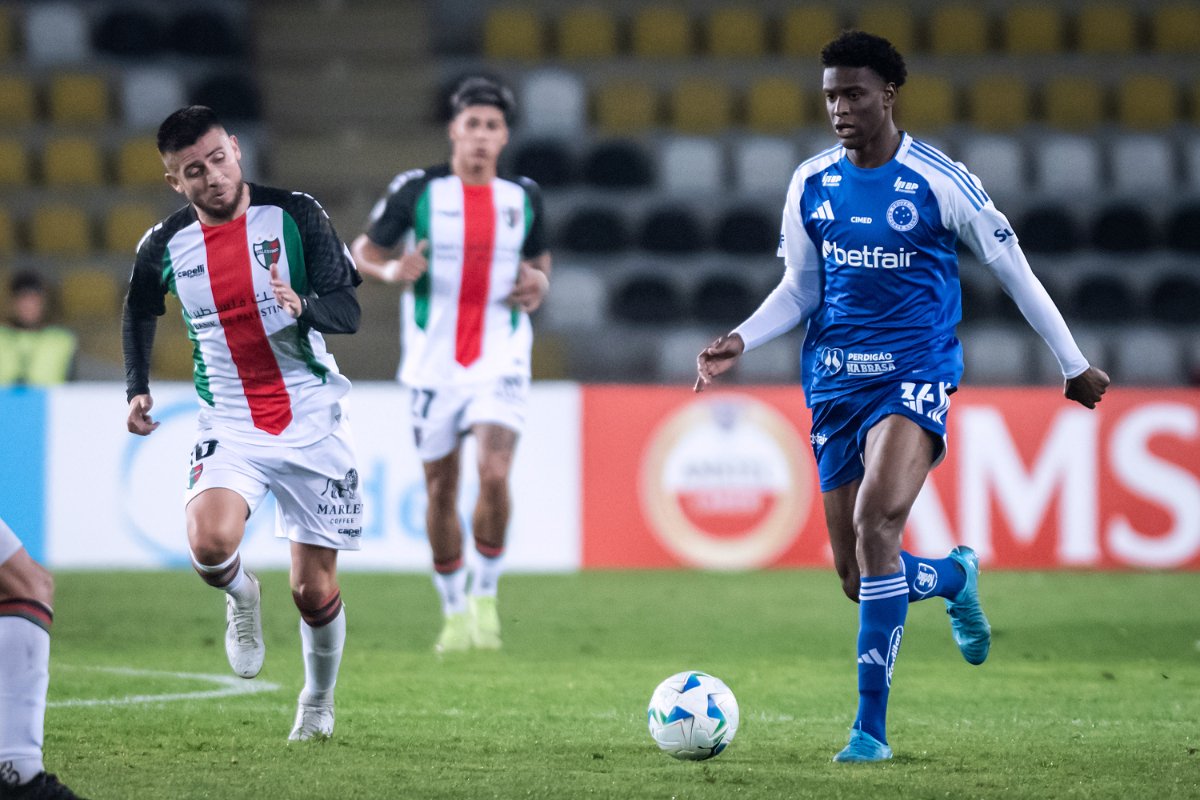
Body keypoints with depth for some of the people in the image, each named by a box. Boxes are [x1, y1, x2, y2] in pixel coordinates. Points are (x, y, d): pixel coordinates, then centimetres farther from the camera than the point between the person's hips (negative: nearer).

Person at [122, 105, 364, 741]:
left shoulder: (294, 215, -9)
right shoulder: (164, 247, -2)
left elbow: (348, 311, -12)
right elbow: (140, 309, 20)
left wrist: (302, 307, -33)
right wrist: (137, 387, 9)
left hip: (312, 420, -1)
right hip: (230, 422, 1)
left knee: (314, 593, 3)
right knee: (210, 544, -29)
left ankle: (318, 702, 32)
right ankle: (241, 595, 7)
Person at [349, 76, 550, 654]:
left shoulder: (523, 196, 4)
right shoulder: (417, 190, -4)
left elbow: (539, 259, 20)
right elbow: (364, 250, 4)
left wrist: (539, 284, -4)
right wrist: (391, 270, -18)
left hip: (500, 364, 0)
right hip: (433, 365, 0)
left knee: (495, 474, -19)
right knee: (441, 490, 6)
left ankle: (485, 593, 1)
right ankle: (455, 611, 24)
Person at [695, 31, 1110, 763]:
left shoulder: (939, 181, -8)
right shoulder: (811, 184, 4)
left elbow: (1013, 269, 2)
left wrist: (1075, 365, 8)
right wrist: (742, 341, -2)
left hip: (915, 377, -5)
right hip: (835, 384, 5)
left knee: (875, 523, -29)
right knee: (857, 578, 4)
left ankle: (871, 725, -24)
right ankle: (955, 577, 42)